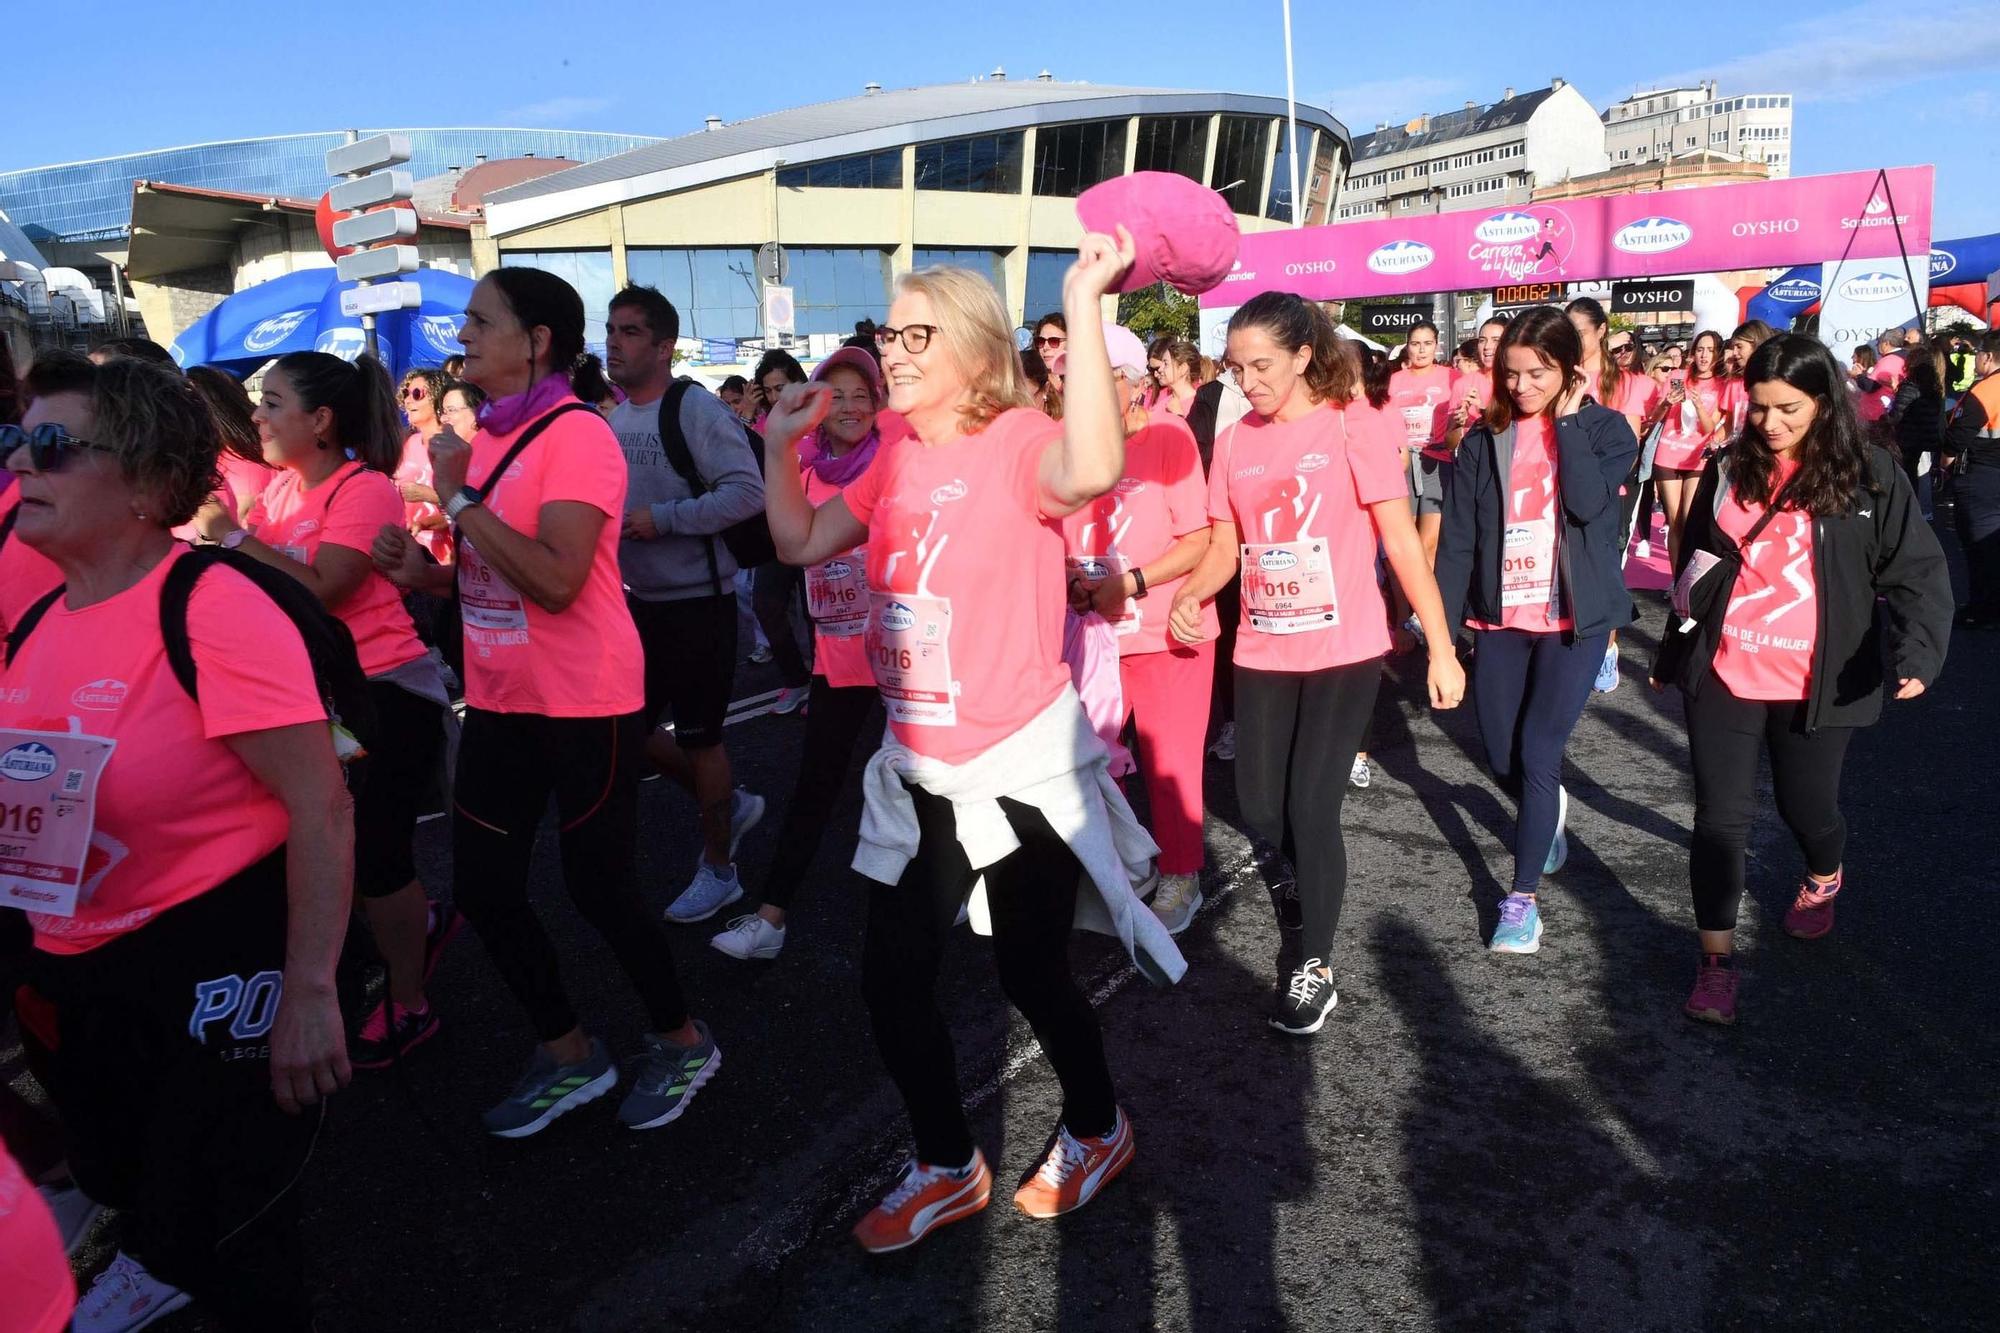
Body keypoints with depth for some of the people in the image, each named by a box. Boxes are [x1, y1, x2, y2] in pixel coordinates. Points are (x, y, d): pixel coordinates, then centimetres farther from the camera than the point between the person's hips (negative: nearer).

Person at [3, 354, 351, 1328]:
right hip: (81, 964, 8)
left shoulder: (214, 611, -23)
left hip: (219, 957, -8)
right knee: (111, 1170, 31)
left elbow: (321, 809, -25)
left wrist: (307, 992, -24)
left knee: (219, 1234, 7)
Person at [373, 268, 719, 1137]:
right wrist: (422, 572, 1)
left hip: (584, 705, -8)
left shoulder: (576, 435, -15)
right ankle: (566, 1055, 30)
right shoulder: (487, 438, 9)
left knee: (597, 886, 2)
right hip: (501, 699, 8)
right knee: (482, 886, 11)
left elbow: (555, 581, -26)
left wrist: (459, 497, -20)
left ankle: (682, 1042, 27)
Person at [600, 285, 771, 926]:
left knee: (699, 736, 3)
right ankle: (729, 804, 36)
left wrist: (661, 519, -25)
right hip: (638, 601, 8)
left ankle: (719, 868, 23)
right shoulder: (613, 416, 9)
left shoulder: (694, 408, -16)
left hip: (695, 602, -8)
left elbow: (747, 491, -25)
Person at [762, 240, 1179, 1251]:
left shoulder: (1017, 442, -16)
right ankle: (947, 1167, 35)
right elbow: (802, 543, 16)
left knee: (1030, 972, 9)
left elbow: (1093, 471, -41)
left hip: (1022, 768, -7)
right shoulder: (895, 459, 6)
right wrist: (783, 445, 6)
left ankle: (1096, 1128, 40)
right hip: (918, 771, 7)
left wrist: (1081, 305, -40)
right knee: (890, 981, 11)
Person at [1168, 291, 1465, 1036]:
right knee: (1260, 809, 8)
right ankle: (1313, 880, 43)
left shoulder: (1354, 425, -9)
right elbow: (1224, 548, 8)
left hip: (1344, 651, -4)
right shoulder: (1234, 442, 4)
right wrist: (1190, 594, -14)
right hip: (1263, 652, 5)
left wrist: (1441, 648, -13)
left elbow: (1401, 541, -10)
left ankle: (1316, 966, 14)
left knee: (1311, 806, -6)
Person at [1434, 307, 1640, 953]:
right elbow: (1457, 536, 0)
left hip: (1574, 618, -3)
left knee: (1538, 756, -9)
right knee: (1502, 761, 10)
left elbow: (1588, 501, -22)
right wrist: (1443, 625, -4)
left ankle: (1522, 898, 4)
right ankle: (1550, 810, 45)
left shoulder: (1605, 428, -2)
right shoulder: (1485, 440, 3)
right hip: (1501, 617, 3)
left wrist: (1567, 419, -15)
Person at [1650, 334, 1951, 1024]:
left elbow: (1917, 572, -7)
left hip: (1814, 685, -1)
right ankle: (1717, 961, 10)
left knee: (1807, 806, 16)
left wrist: (1917, 650, -24)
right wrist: (1671, 653, 19)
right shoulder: (1729, 470, 4)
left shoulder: (1869, 475, -4)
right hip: (1723, 677, 1)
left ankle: (1823, 882, 51)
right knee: (1721, 817, -1)